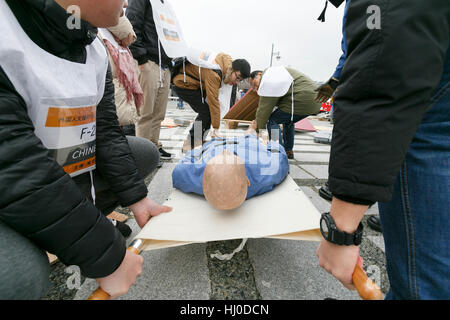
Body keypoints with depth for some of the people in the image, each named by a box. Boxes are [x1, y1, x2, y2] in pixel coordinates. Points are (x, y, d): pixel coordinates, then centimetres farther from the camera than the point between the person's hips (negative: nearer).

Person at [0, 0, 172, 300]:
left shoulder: (95, 50, 0)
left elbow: (106, 130, -2)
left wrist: (136, 197, -8)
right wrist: (106, 258, -28)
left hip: (72, 181, 7)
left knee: (146, 151, 6)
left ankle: (72, 228, 2)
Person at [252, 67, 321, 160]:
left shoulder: (268, 76, -6)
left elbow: (264, 107, -11)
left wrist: (259, 129, -5)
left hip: (302, 102, -11)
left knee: (272, 121, -5)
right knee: (288, 121, 28)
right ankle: (288, 151, 33)